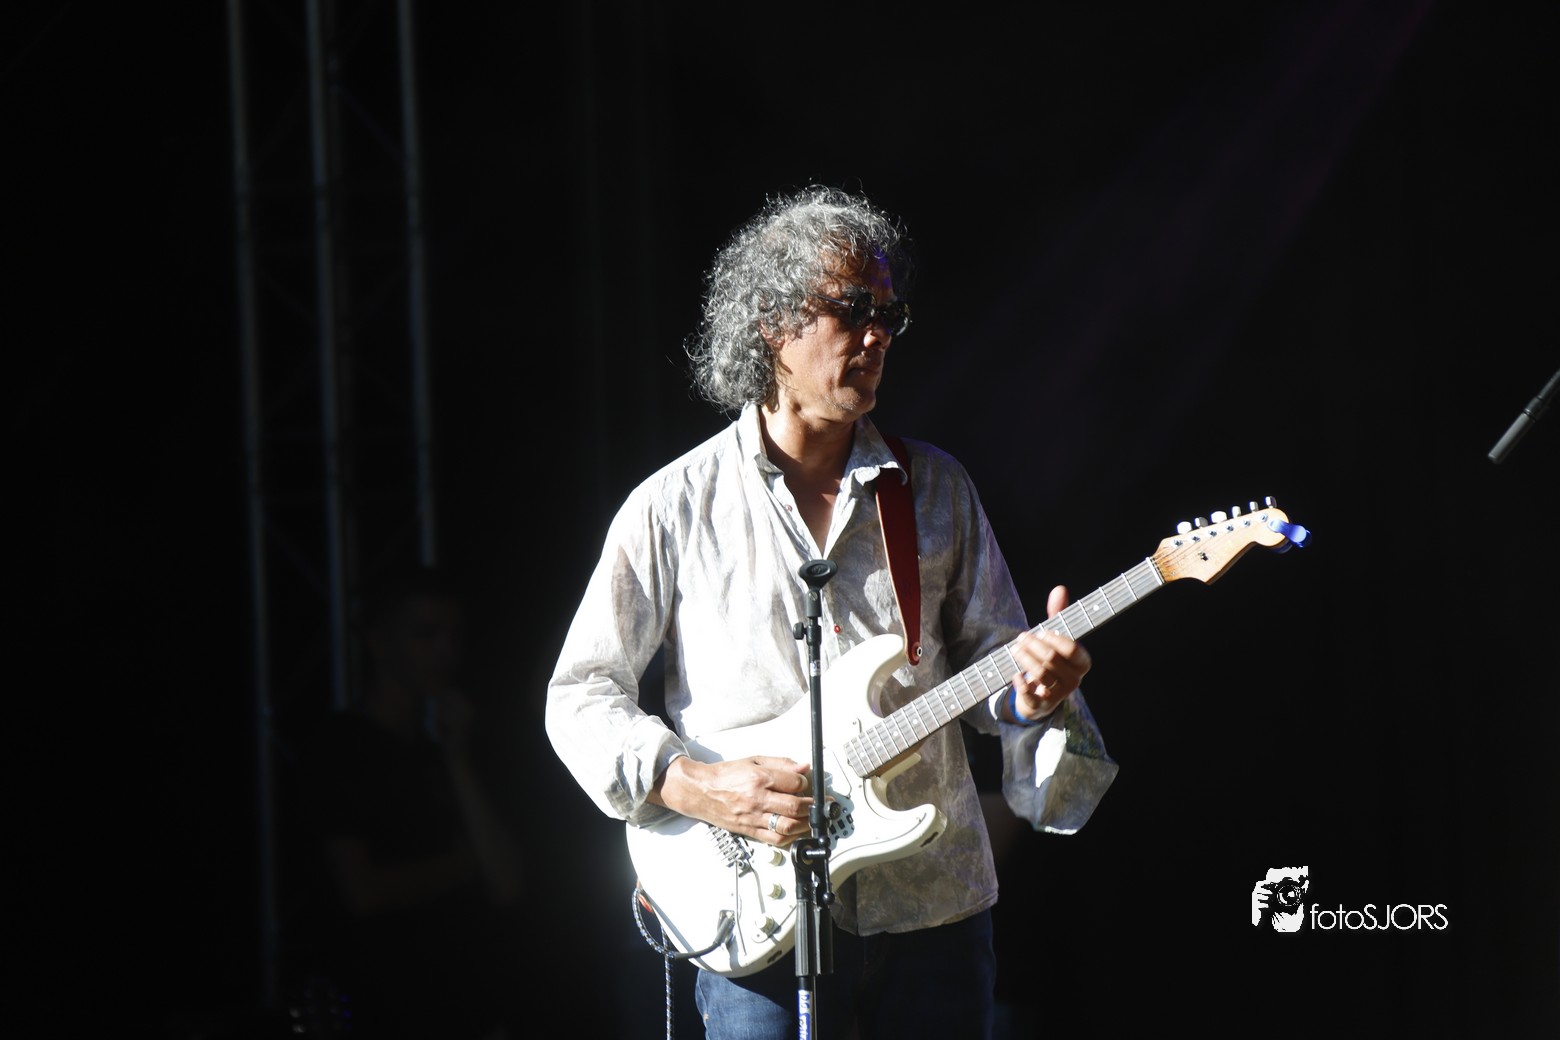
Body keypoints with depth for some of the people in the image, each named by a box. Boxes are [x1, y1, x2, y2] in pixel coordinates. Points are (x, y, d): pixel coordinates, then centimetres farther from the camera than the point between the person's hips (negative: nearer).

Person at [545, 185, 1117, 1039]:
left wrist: (1030, 688, -12)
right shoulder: (675, 509, 0)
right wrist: (695, 786, -13)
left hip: (934, 902, 3)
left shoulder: (935, 488, 9)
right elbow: (580, 695, 2)